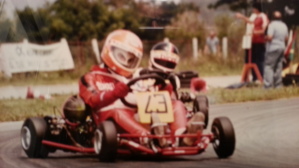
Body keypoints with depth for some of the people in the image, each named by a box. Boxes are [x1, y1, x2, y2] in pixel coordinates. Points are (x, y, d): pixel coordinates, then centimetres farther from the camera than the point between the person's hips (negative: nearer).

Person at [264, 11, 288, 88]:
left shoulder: (272, 25, -14)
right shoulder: (284, 26, 10)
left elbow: (269, 37, -21)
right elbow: (286, 39, 16)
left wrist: (265, 38, -1)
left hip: (273, 48, -7)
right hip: (282, 47, 7)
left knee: (268, 66, -6)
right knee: (278, 67, 12)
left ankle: (268, 85, -14)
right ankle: (278, 84, 14)